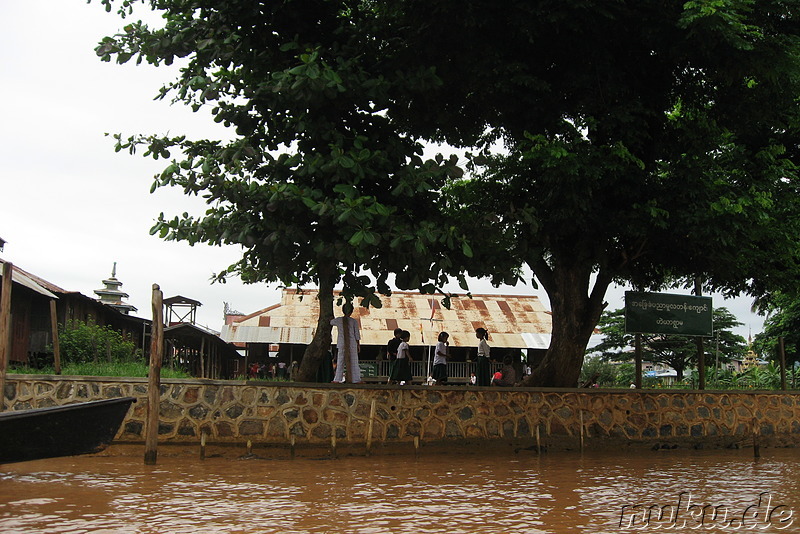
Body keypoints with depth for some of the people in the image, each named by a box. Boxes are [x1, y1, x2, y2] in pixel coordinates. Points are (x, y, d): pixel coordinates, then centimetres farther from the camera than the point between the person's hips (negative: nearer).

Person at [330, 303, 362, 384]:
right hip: (352, 344, -1)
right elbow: (357, 334, -3)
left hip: (341, 344, 2)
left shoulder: (338, 320, 0)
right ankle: (355, 379, 5)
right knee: (353, 362, 4)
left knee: (340, 362, 5)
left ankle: (338, 379, 2)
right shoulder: (354, 321, -5)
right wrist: (358, 345, 5)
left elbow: (331, 322, 22)